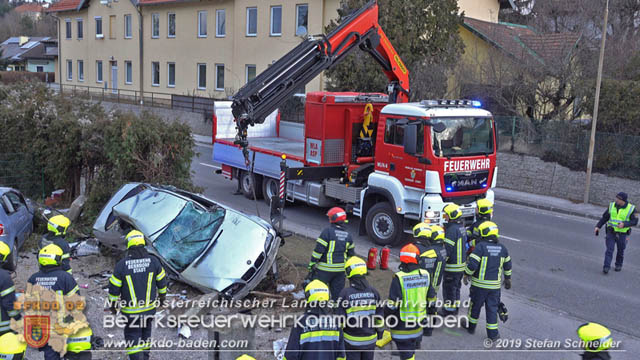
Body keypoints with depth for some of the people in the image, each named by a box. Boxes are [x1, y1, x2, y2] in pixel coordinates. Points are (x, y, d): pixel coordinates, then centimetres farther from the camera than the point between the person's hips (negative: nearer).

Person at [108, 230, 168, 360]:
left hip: (130, 310, -3)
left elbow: (114, 288, -9)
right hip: (150, 307, 3)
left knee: (132, 337, 8)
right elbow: (162, 282, 1)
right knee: (146, 333, 24)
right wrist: (162, 297, 19)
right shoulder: (153, 261, -10)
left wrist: (113, 305, 7)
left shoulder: (121, 264, -16)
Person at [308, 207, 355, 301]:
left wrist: (312, 263, -8)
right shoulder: (347, 235, 6)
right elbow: (351, 253, 15)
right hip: (340, 269, 6)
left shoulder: (328, 231, -15)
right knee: (338, 292, 13)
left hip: (325, 268, -6)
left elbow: (319, 249, -15)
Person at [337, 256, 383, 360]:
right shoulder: (373, 292, -9)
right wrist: (380, 330, 16)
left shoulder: (345, 293, -19)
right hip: (370, 339, 3)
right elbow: (379, 316, -1)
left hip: (352, 340, -3)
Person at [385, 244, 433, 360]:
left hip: (402, 327, -5)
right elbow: (431, 299, 8)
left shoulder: (399, 278, -19)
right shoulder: (425, 275, -2)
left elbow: (393, 304, -18)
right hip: (418, 325, 5)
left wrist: (386, 317, -2)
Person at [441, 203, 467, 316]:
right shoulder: (461, 227, 7)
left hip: (452, 266, -9)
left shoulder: (452, 229, -23)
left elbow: (447, 249, -24)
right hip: (461, 263, 9)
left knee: (449, 287, 3)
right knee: (456, 286, 21)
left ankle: (448, 309, 12)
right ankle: (456, 306, 33)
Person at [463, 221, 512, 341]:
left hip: (479, 284, -4)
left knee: (475, 305, 14)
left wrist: (466, 275, -6)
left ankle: (471, 326, 30)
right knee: (492, 308, 10)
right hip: (495, 285, 4)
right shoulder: (502, 248, 3)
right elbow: (507, 265, 15)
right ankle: (493, 333, 13)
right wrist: (508, 279, 28)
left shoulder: (480, 246, -15)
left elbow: (472, 264, -21)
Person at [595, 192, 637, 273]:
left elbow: (634, 221, -10)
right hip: (611, 233, 1)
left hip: (622, 234, -1)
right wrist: (598, 226, -3)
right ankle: (606, 267, -9)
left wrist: (624, 224, -26)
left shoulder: (631, 209, -9)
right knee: (609, 250, -8)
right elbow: (605, 217, 6)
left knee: (620, 251, 14)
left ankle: (618, 265, 36)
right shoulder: (612, 206, -1)